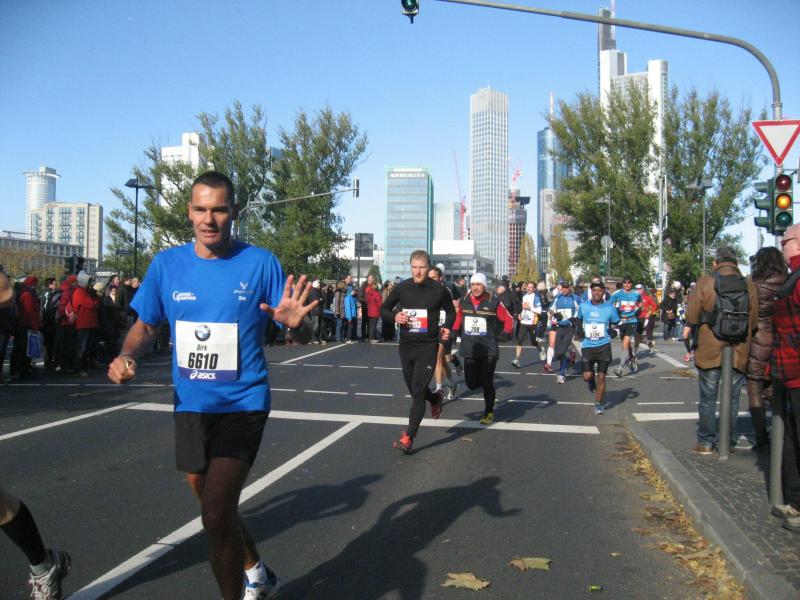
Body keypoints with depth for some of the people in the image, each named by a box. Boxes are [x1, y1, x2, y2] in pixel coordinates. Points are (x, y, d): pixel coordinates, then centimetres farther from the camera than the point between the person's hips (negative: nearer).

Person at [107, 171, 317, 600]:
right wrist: (128, 356, -10)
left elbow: (305, 337, -8)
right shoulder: (166, 264, 0)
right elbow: (146, 326, 11)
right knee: (213, 503, 21)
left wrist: (296, 322, -32)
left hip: (243, 404, -5)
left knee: (216, 516, -15)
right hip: (190, 405, 5)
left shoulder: (260, 263, -10)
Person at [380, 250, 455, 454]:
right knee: (415, 390, 17)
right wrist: (395, 316, -12)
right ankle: (435, 399, 51)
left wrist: (447, 327, -9)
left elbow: (451, 311, 10)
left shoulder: (439, 290, -6)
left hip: (428, 347, -4)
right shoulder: (401, 288, -2)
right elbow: (383, 309, 9)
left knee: (418, 392, -11)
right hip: (406, 346, 4)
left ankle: (409, 437, -5)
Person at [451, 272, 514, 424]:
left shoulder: (494, 302, -7)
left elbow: (508, 319, 1)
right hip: (469, 349, 4)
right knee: (471, 383, 2)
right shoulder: (464, 301, 4)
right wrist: (454, 332, 10)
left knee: (487, 382, -5)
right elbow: (458, 318, 21)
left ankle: (489, 412, 16)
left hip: (489, 349, -3)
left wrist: (506, 332, -15)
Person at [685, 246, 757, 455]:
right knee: (732, 399, 12)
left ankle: (706, 442, 14)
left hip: (709, 351, -2)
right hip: (739, 352, 2)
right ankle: (729, 443, 19)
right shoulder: (748, 286, -4)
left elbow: (691, 318, -9)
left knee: (708, 399, 9)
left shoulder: (704, 283, -9)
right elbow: (753, 322, 0)